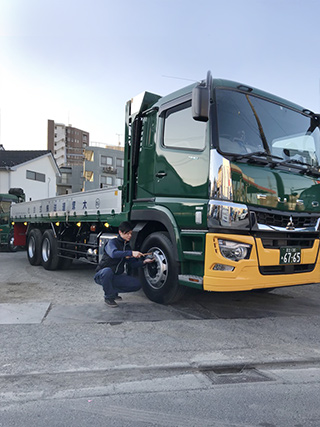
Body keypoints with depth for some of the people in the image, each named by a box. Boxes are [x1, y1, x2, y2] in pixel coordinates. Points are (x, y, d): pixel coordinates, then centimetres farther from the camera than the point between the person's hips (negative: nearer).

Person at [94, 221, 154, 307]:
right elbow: (113, 253, -35)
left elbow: (133, 264, 9)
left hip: (116, 277, 6)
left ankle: (113, 291, 9)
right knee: (107, 271, -40)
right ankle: (109, 297, -16)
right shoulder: (112, 242, -12)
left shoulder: (127, 247, 9)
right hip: (101, 275, -6)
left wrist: (144, 261, -10)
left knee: (136, 284, -11)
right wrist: (131, 253, -43)